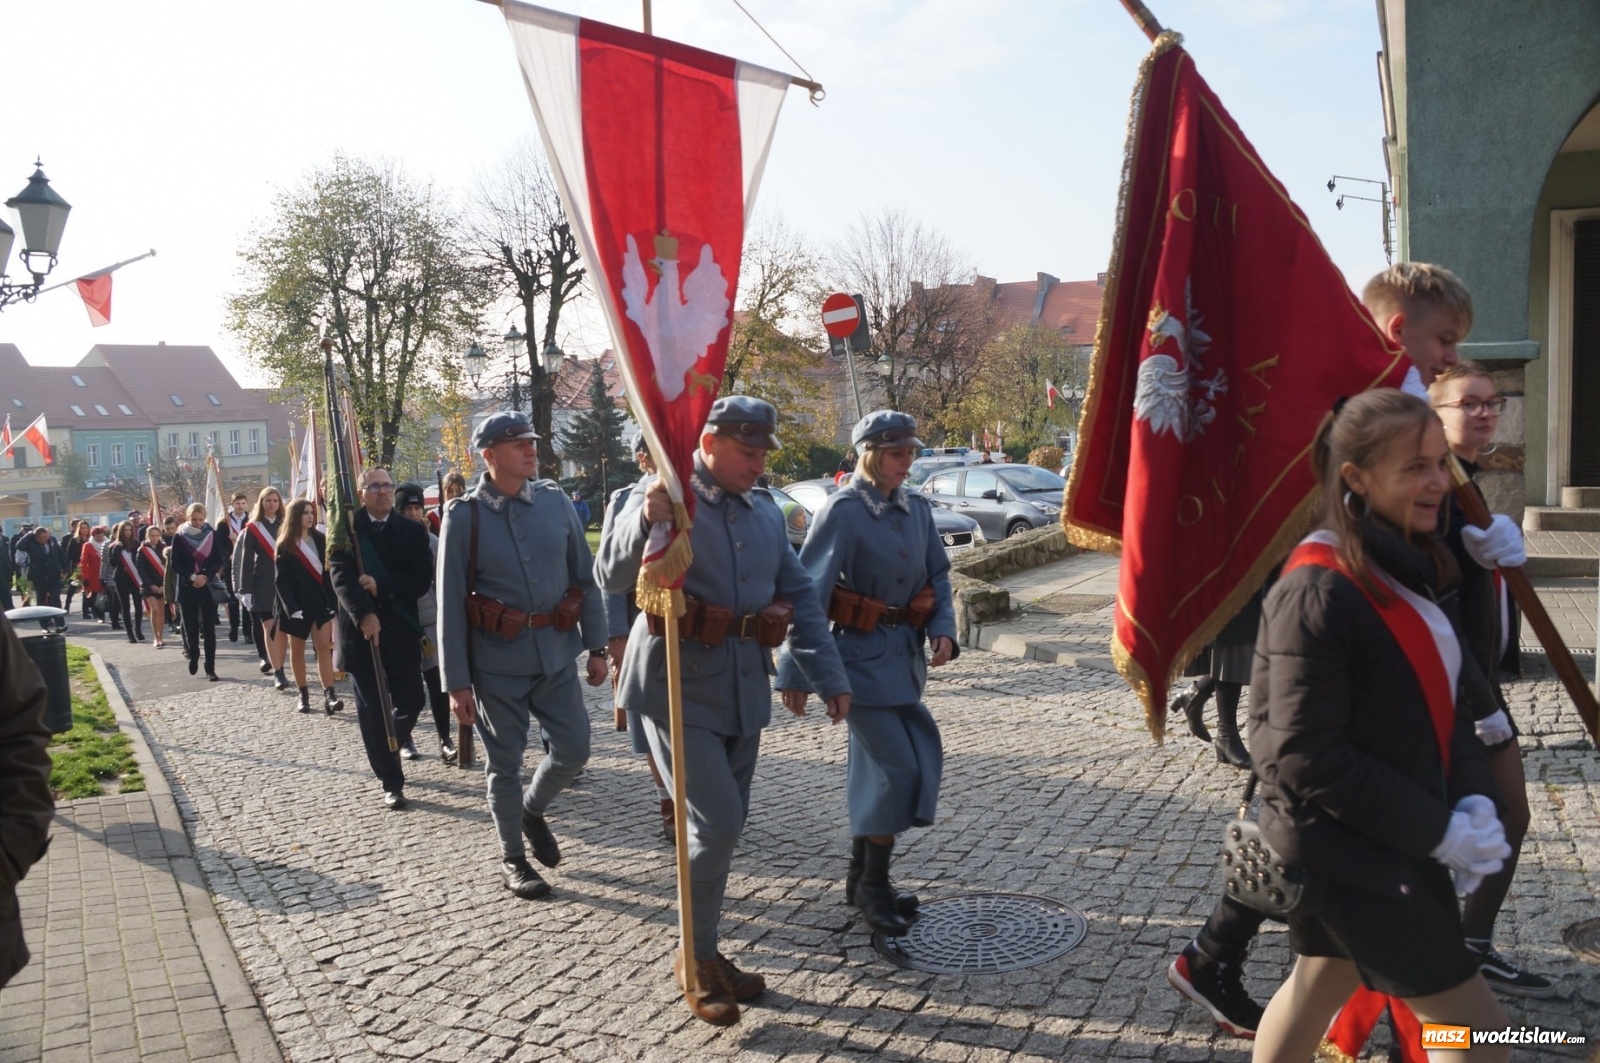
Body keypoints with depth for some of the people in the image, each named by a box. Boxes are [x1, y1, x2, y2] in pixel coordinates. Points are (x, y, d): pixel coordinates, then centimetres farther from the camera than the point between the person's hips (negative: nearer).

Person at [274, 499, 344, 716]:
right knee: (297, 649, 8)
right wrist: (291, 606, -16)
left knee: (324, 646, -9)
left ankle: (329, 695, -16)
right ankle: (303, 694, 19)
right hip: (295, 603, -1)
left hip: (319, 600, 1)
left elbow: (327, 572, 5)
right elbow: (280, 580, -6)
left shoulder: (320, 540, 5)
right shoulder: (284, 545, -2)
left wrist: (332, 601, -2)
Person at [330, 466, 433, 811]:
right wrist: (364, 614, -28)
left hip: (400, 631, 2)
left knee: (411, 701, 4)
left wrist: (382, 586, -17)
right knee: (371, 711, 3)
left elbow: (422, 578, -5)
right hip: (361, 631, -1)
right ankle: (391, 782, 13)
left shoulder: (412, 531, 4)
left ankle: (393, 742, 37)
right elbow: (341, 576, -14)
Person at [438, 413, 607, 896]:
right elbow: (450, 603, -6)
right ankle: (512, 857, 28)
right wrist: (457, 681, -8)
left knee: (574, 749, 8)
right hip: (497, 661, -3)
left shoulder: (556, 500, 1)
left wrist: (596, 647, 4)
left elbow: (585, 577, 6)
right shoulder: (464, 515, -7)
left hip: (557, 652, 3)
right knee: (505, 761, 8)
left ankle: (533, 809, 38)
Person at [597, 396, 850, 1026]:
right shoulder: (664, 500, -8)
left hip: (744, 689, 6)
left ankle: (706, 952, 31)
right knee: (716, 822, -11)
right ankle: (695, 963, 10)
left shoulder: (766, 514, 10)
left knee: (726, 825, 14)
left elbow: (800, 596, 11)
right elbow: (612, 577, -19)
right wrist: (646, 519, -38)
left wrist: (829, 677, 5)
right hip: (679, 686, -6)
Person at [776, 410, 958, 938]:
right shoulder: (842, 511, -14)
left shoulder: (917, 509, 6)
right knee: (898, 767, -6)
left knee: (898, 765, 13)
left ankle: (861, 877, 29)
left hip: (905, 653, 7)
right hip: (862, 653, -7)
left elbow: (938, 574, 12)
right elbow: (808, 591, -15)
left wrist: (943, 629, -6)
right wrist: (794, 672, -16)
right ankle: (873, 886, 12)